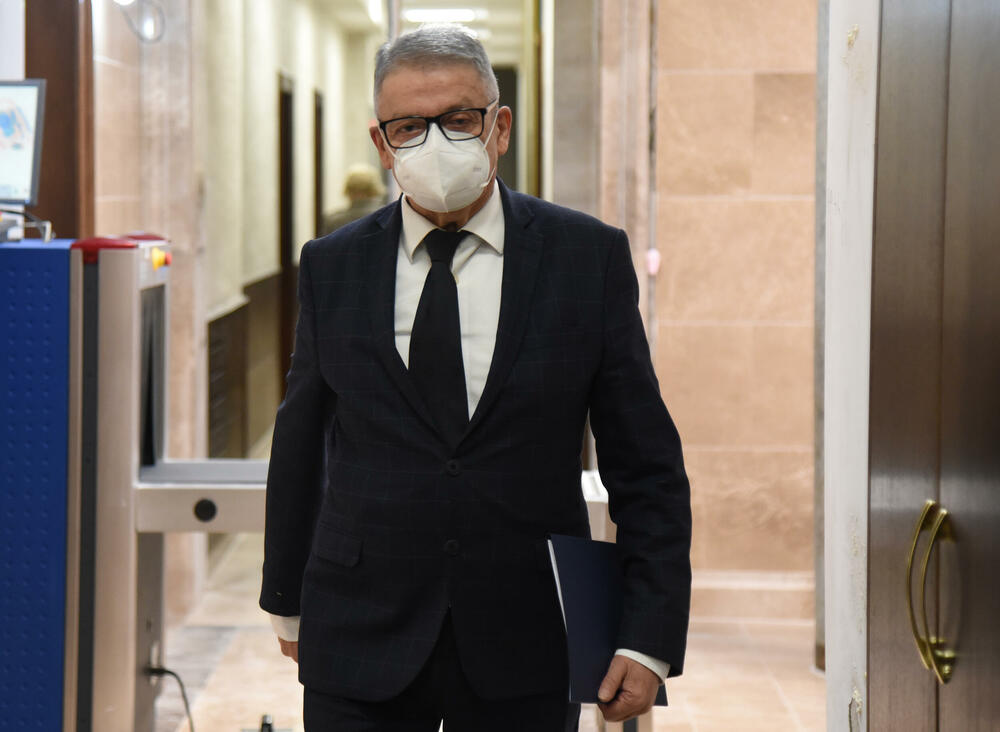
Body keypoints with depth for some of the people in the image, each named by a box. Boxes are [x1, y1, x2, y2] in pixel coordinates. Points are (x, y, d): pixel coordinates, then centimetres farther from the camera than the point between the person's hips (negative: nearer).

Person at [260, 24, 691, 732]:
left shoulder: (589, 256, -2)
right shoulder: (333, 267, 3)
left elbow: (647, 466, -1)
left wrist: (650, 639, -7)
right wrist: (288, 604, 19)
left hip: (525, 653, -1)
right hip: (359, 649, 1)